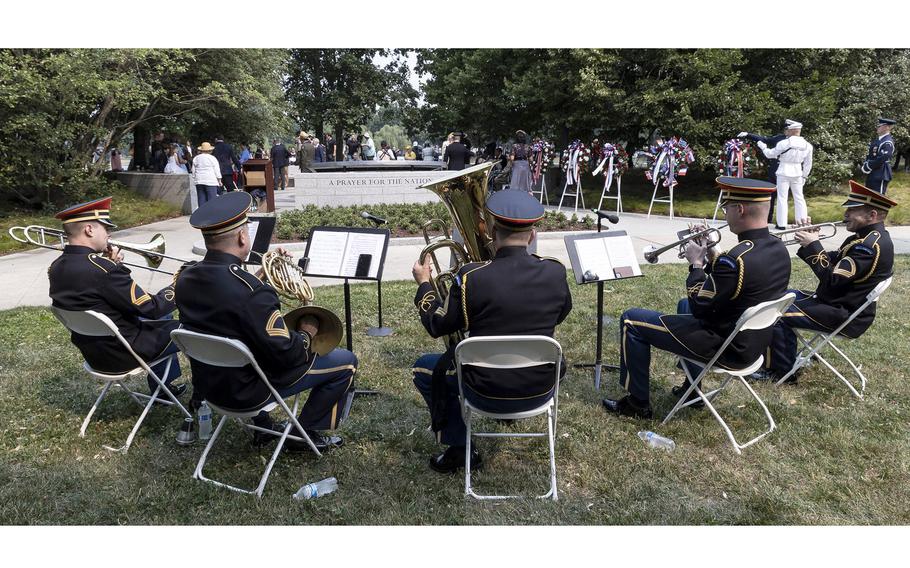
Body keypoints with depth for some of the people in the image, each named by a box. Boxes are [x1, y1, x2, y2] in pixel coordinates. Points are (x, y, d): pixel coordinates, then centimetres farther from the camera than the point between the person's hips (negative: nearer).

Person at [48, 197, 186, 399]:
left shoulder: (56, 268, -4)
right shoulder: (102, 268, -30)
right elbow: (150, 309, -25)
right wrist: (177, 286, -8)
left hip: (92, 352, 9)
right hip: (122, 353, -9)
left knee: (162, 318, 28)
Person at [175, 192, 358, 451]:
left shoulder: (185, 278, -6)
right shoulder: (252, 291, -31)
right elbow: (287, 354, -26)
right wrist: (307, 334, -7)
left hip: (206, 384, 8)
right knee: (346, 361, 2)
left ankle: (263, 427, 35)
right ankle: (304, 433, 15)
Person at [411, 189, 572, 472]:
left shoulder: (472, 277, -21)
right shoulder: (555, 272, -11)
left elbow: (437, 326, -7)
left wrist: (424, 284, 8)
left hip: (487, 395, -4)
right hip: (541, 392, 4)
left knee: (424, 368, 21)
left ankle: (459, 449, 21)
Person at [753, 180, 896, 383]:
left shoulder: (871, 245, -25)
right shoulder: (866, 237, 8)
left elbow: (832, 278, -28)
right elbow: (833, 263, 10)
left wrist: (812, 246, -20)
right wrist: (812, 240, -3)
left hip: (845, 316, -11)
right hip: (837, 302, 11)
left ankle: (783, 372, 1)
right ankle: (777, 356, 22)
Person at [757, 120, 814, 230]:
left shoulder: (784, 143, -15)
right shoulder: (807, 146, 1)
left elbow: (770, 154, -3)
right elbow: (808, 164, 8)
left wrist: (763, 147, 15)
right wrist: (804, 176, 20)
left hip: (783, 173, -4)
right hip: (797, 174, 4)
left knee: (782, 198, 3)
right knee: (799, 198, 13)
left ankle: (781, 224, 3)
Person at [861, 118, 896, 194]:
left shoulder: (887, 143, -16)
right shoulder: (877, 140, 14)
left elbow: (882, 159, -23)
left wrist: (868, 167, -15)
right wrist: (865, 164, 2)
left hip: (880, 176, -10)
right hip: (871, 175, 10)